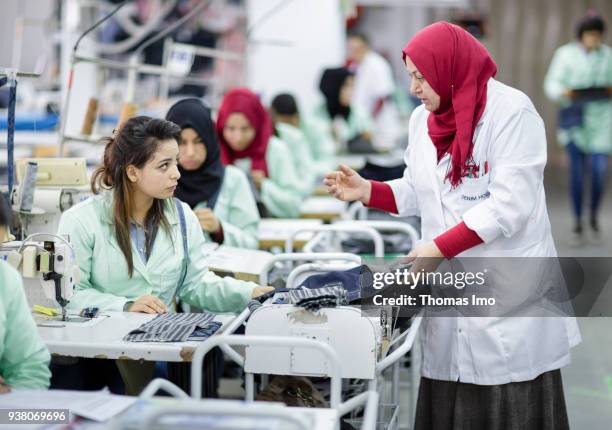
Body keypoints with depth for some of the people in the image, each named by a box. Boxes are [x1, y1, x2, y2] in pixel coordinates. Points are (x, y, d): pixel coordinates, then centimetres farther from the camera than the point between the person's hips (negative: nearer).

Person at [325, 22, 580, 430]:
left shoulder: (511, 112, -13)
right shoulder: (423, 119, 10)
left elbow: (509, 204, -19)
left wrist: (440, 247, -20)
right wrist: (367, 191, 0)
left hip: (508, 288, -6)